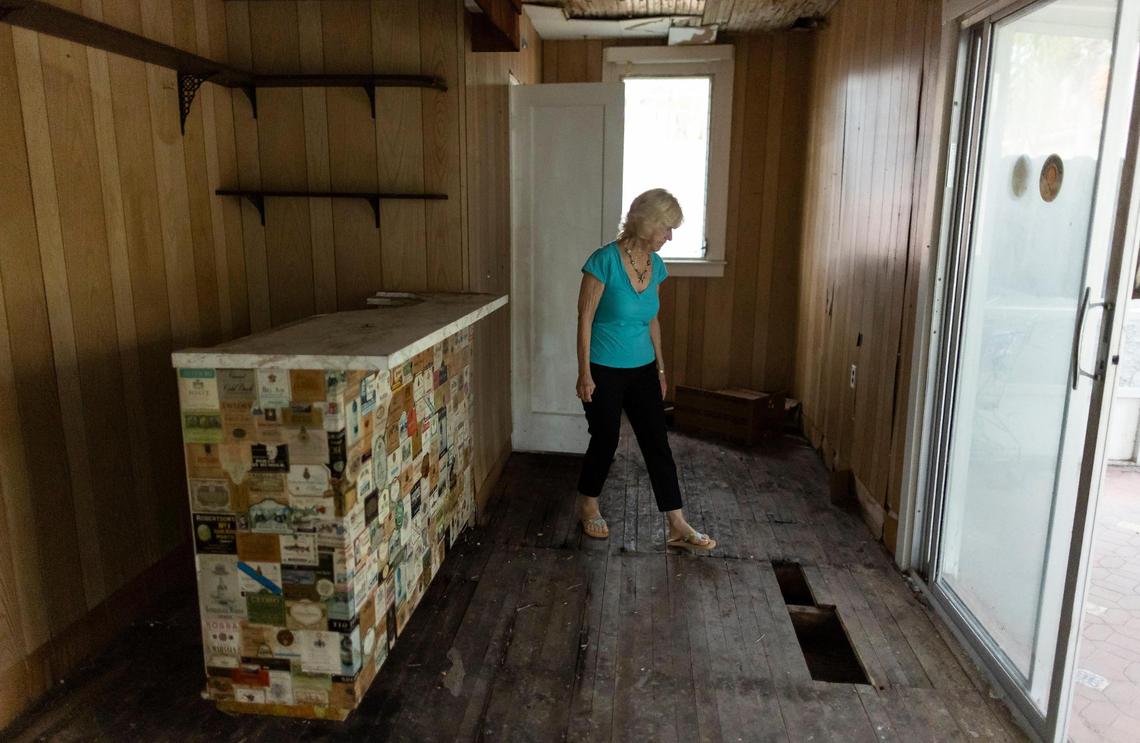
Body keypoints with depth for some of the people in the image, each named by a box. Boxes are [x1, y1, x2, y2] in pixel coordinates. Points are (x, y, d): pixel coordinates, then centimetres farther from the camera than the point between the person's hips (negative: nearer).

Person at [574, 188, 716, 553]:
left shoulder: (656, 265, 2)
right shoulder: (605, 260, -18)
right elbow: (585, 318, -15)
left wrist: (660, 368, 14)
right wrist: (584, 372, -15)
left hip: (642, 369, 6)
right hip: (605, 371, -6)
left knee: (658, 444, 5)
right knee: (605, 440, 7)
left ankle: (678, 527, 11)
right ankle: (588, 506, 33)